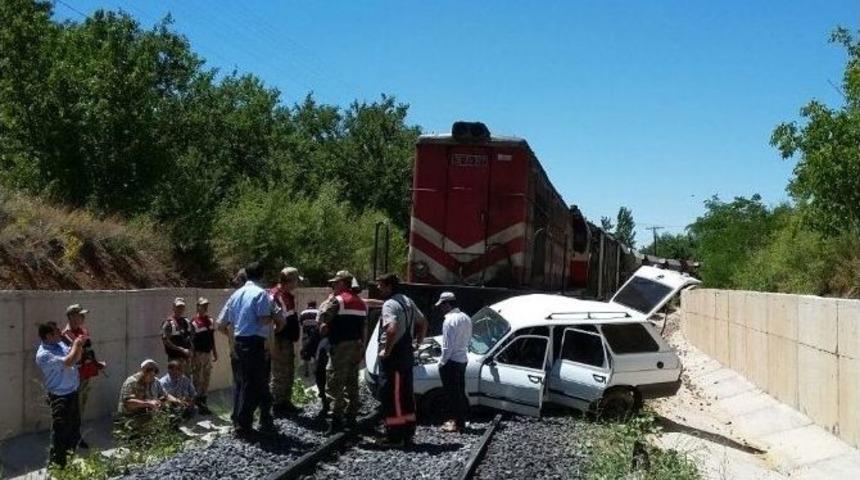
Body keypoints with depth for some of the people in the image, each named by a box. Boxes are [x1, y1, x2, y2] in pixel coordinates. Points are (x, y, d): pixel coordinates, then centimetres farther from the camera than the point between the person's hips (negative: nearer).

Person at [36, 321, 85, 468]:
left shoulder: (60, 344, 4)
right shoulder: (44, 354, -24)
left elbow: (76, 358, 15)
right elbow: (68, 362, -32)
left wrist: (79, 345, -4)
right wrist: (76, 344, -19)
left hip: (73, 393, 9)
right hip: (60, 397, -9)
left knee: (74, 428, 24)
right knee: (60, 431, -4)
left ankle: (71, 456, 44)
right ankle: (56, 464, 7)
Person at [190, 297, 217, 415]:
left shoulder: (210, 321, 9)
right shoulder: (194, 322, -12)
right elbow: (191, 341, -13)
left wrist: (215, 352, 17)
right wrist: (192, 356, -17)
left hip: (208, 353, 7)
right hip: (198, 353, -7)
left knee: (206, 379, 12)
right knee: (197, 379, -1)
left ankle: (203, 402, 21)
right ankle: (198, 403, 5)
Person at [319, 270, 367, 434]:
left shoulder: (337, 300, -11)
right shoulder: (361, 303, 17)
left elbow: (322, 317, -12)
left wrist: (329, 299, 2)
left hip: (341, 346, -9)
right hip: (357, 346, 9)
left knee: (334, 385, -8)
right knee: (352, 383, 14)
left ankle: (336, 419, -13)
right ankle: (350, 417, 18)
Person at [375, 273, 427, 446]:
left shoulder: (390, 304, -17)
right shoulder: (408, 301, 13)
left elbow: (392, 329, -32)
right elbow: (423, 323, 22)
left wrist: (386, 350, -22)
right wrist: (418, 342, 19)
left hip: (393, 356, -9)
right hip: (407, 353, 9)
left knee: (390, 396, -4)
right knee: (405, 394, 15)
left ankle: (395, 436, -2)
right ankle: (408, 433, 22)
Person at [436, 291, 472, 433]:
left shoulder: (450, 320, -19)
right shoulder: (465, 318, 9)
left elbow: (448, 345, -20)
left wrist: (442, 362, -11)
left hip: (451, 361, -9)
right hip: (462, 359, 9)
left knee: (453, 393, -2)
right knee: (460, 391, 16)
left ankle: (458, 424, 3)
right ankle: (459, 419, 25)